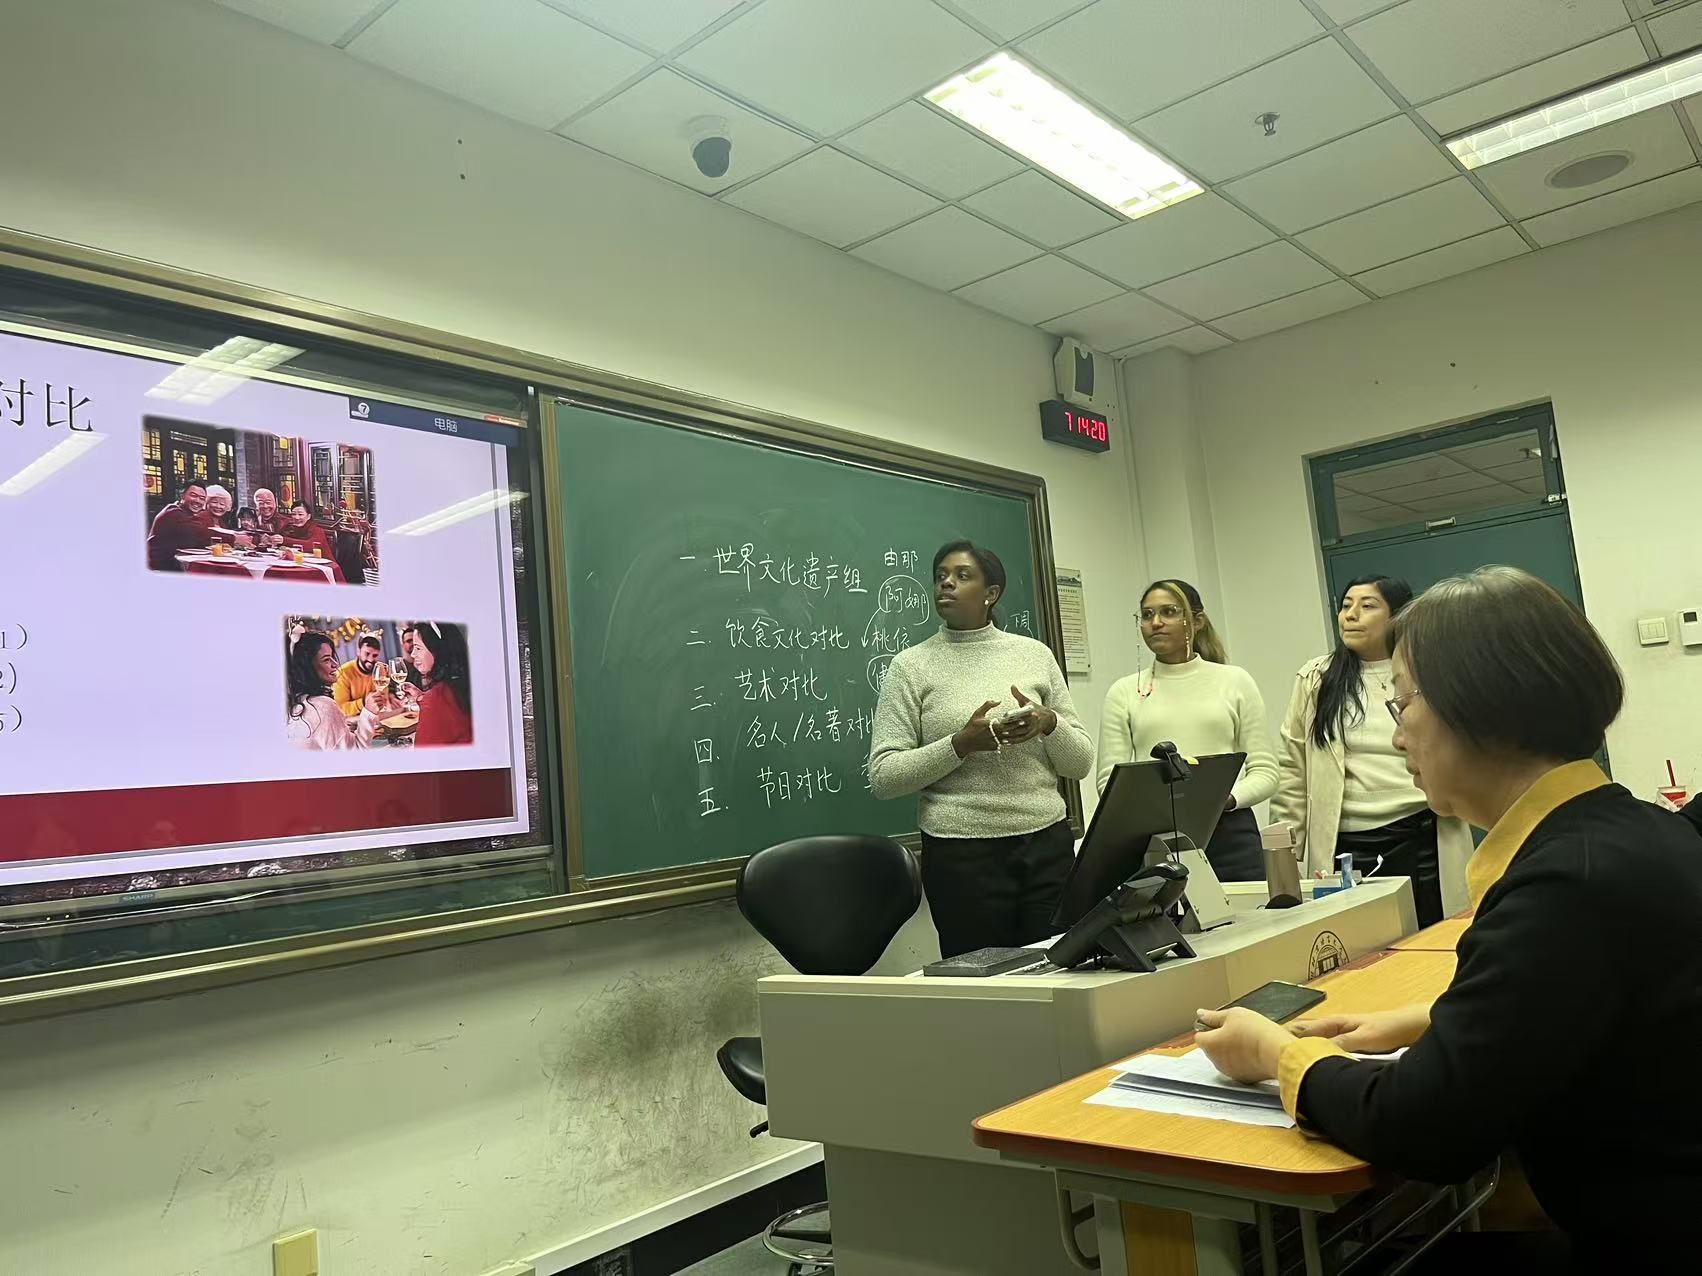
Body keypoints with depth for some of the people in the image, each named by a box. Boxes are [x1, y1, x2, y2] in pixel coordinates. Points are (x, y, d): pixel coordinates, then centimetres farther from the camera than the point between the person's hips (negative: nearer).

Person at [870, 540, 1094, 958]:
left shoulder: (1035, 654, 7)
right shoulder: (911, 666, 0)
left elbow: (1080, 763, 8)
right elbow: (882, 777, -6)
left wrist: (1049, 724, -12)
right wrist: (961, 745, -17)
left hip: (1047, 845, 3)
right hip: (962, 856, -2)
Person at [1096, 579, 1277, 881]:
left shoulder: (1235, 681, 8)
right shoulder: (1124, 692, 9)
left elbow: (1264, 771, 6)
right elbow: (1109, 780, 4)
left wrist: (1227, 799, -13)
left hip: (1229, 835, 0)